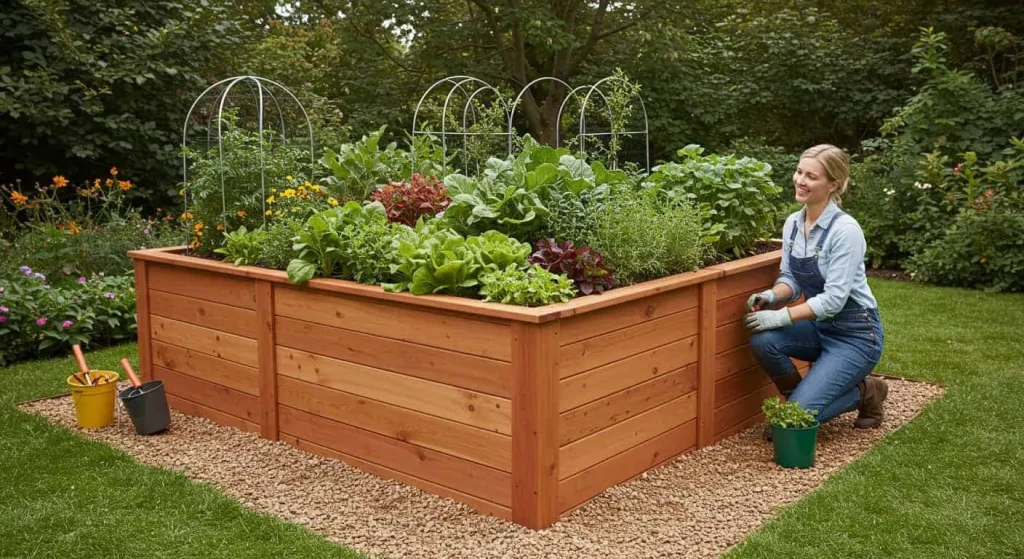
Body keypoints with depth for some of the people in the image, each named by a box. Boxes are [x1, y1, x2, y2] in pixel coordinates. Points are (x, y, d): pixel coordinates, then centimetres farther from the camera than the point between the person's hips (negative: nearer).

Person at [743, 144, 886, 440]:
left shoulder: (845, 229, -23)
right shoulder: (792, 223, -1)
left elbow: (834, 298, -25)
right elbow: (791, 278, 5)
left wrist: (782, 316, -28)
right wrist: (771, 296, -16)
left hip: (856, 334, -7)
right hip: (819, 327, 7)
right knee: (763, 339, -23)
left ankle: (865, 393, 11)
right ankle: (800, 398, 4)